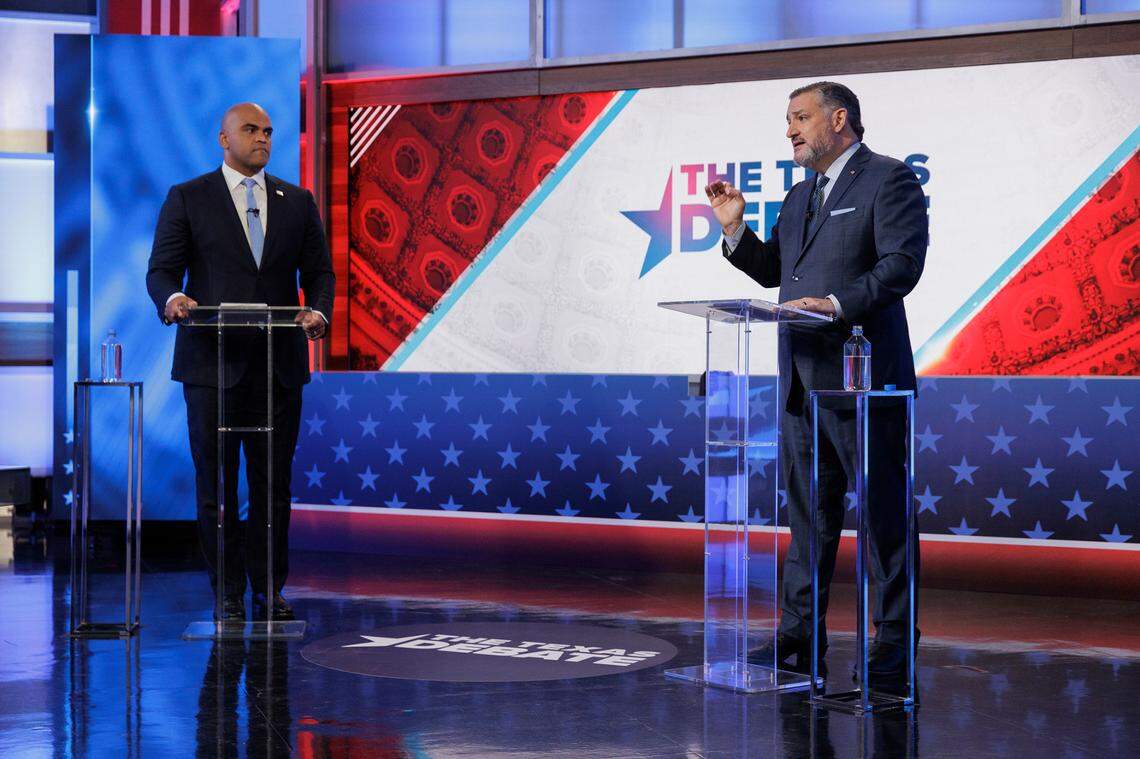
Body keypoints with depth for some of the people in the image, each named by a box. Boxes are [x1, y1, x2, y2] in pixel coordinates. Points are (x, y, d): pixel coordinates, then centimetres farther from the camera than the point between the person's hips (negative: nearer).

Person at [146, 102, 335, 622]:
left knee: (273, 482, 4)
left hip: (279, 364, 2)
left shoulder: (297, 202, 12)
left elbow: (319, 272, 10)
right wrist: (172, 298, -25)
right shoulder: (187, 198, 4)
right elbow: (162, 269, -2)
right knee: (216, 483, 2)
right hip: (212, 362, -2)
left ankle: (268, 590, 13)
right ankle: (228, 594, 10)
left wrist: (318, 312, -11)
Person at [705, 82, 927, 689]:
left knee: (883, 509, -3)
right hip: (802, 379, 8)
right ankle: (798, 638, 17)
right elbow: (771, 271, 24)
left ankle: (894, 642, 2)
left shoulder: (889, 180, -5)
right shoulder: (800, 196, 21)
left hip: (863, 376, -8)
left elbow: (901, 264, -16)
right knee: (807, 510, 11)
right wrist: (735, 228, 10)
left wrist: (840, 304, -26)